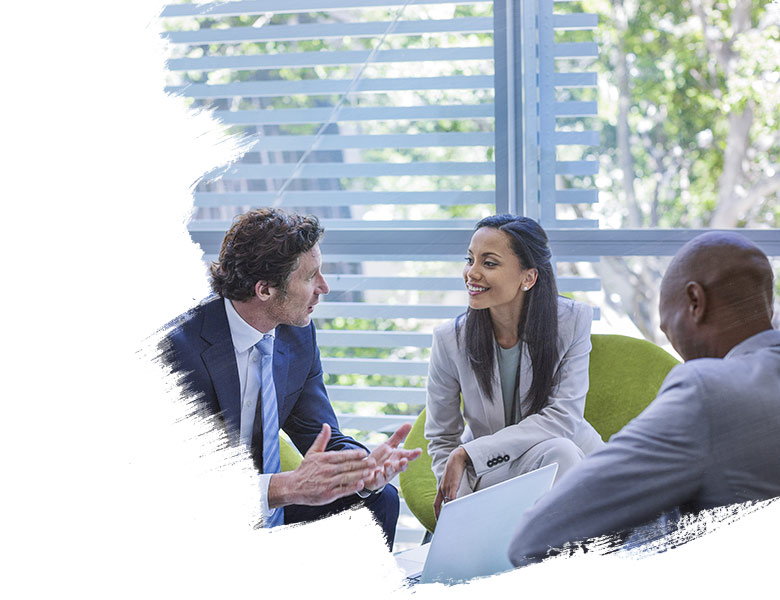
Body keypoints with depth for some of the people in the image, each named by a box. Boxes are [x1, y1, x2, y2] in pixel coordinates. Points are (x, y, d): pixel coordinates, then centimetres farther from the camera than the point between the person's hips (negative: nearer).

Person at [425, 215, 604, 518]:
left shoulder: (573, 321, -13)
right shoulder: (450, 339, -11)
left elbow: (564, 416, -18)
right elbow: (441, 439, -1)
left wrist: (467, 452, -23)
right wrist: (454, 491, -22)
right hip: (489, 471, -1)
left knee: (558, 451, -34)